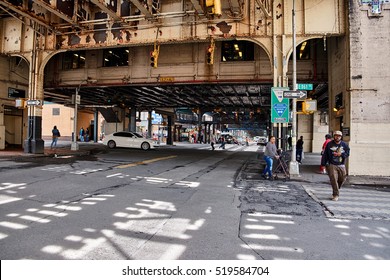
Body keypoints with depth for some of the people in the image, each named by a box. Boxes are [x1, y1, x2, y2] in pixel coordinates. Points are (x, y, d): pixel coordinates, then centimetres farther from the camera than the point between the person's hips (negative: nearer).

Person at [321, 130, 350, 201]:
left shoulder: (344, 144, 6)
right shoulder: (329, 144, 0)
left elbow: (347, 153, 7)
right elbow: (325, 155, 0)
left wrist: (340, 154, -12)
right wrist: (323, 164, -2)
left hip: (341, 165, 3)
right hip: (332, 165, -3)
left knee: (342, 179, 8)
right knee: (334, 180, -9)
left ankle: (335, 192, 31)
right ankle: (336, 195, 0)